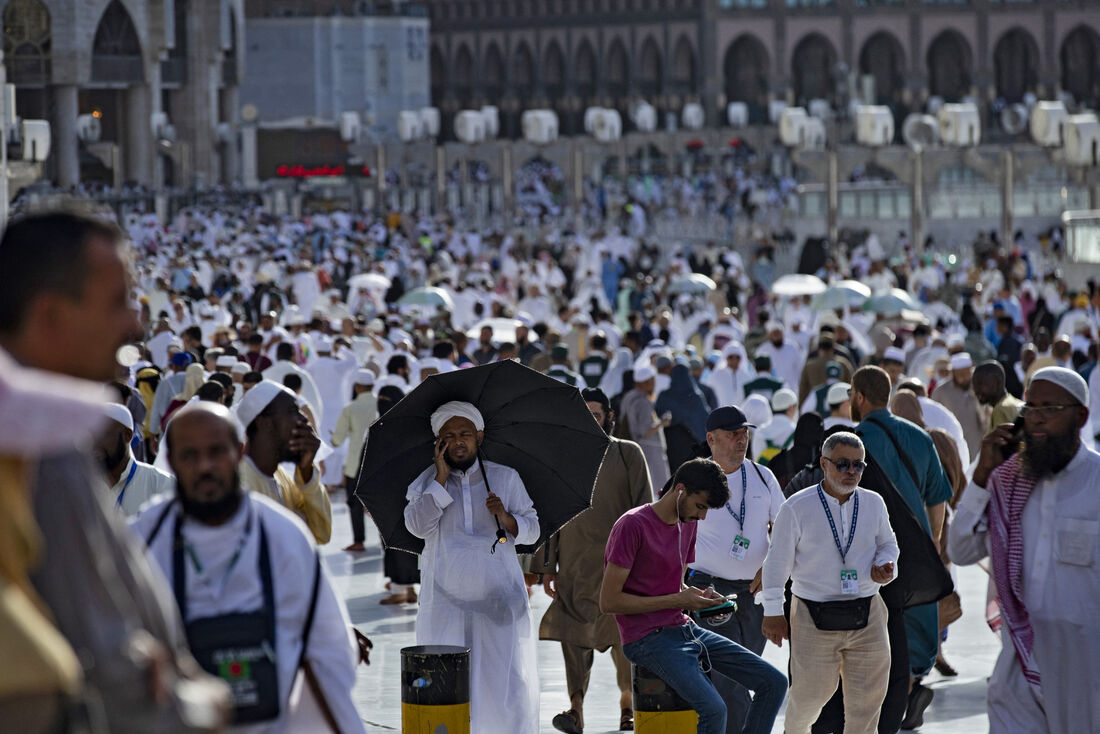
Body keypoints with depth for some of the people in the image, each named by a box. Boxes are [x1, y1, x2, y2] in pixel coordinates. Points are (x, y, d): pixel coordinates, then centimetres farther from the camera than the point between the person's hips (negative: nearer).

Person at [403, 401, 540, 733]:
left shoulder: (506, 477, 9)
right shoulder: (427, 481, 7)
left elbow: (532, 530, 7)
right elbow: (418, 526, -8)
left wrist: (505, 517, -13)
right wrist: (442, 477, -9)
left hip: (499, 598, 0)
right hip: (446, 602, 0)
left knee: (508, 677, -5)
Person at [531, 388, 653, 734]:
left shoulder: (628, 454, 2)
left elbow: (644, 509, 3)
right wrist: (547, 567, 8)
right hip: (573, 565, 2)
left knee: (622, 633, -5)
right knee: (574, 635, -2)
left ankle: (627, 701, 15)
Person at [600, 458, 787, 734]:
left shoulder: (688, 523, 13)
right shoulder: (632, 525, -14)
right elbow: (609, 601, -16)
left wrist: (700, 597, 1)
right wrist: (678, 601, -16)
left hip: (685, 628, 9)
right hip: (649, 639, -9)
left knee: (774, 684, -1)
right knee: (713, 710, -29)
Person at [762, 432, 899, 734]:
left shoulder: (874, 503, 5)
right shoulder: (797, 507, -5)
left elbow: (887, 543, 21)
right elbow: (778, 560, 0)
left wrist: (885, 566, -2)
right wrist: (773, 612, 0)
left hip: (867, 617, 3)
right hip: (815, 619, -3)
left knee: (867, 698, 1)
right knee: (809, 694, 5)